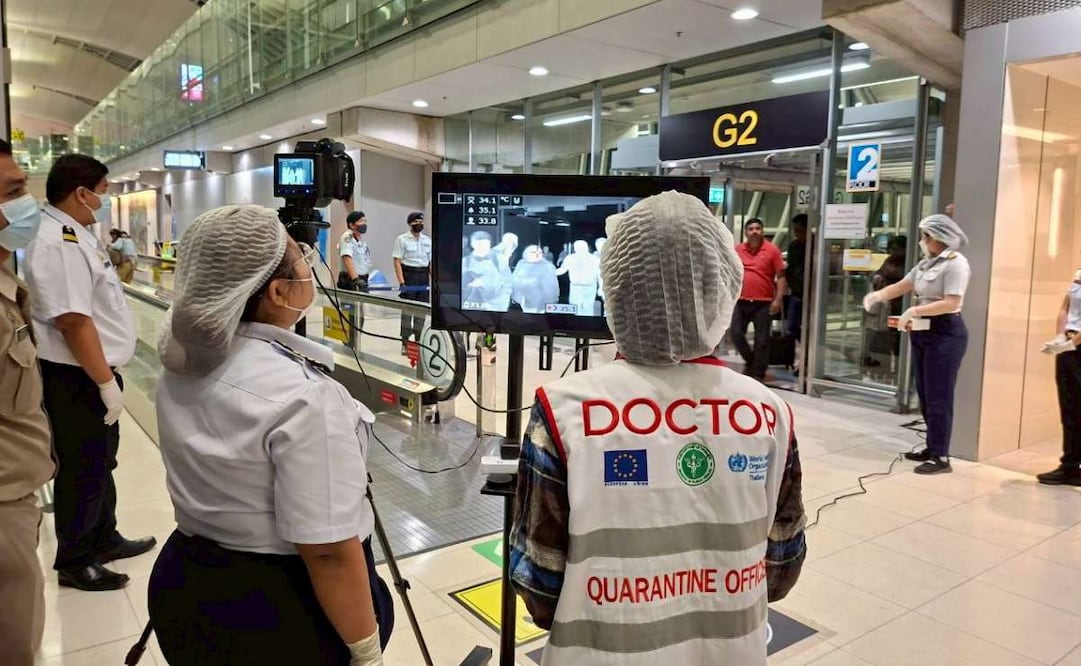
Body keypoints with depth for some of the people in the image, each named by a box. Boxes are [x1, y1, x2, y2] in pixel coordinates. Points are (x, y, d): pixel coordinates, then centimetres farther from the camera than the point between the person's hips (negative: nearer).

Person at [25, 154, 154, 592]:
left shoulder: (76, 235, 11)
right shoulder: (57, 243, -22)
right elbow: (74, 322, -26)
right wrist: (105, 382, -23)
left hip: (94, 373, 10)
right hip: (77, 379, -10)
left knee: (101, 463, 21)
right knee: (82, 471, 5)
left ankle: (104, 540, 38)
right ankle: (74, 561, 21)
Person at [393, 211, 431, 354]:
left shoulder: (428, 240, 11)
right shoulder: (402, 239, -1)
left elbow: (432, 262, 12)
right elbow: (397, 261, -5)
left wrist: (434, 281, 3)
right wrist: (401, 282, -14)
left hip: (423, 277, 4)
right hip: (408, 275, -4)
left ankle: (418, 341, 17)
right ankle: (405, 343, 3)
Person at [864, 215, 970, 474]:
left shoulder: (956, 263, -12)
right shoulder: (927, 263, 14)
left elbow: (951, 303, -21)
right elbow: (902, 286, 13)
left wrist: (914, 311, -22)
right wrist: (878, 295, -5)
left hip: (945, 334, -9)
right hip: (923, 332, 9)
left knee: (938, 397, -6)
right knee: (925, 395, 12)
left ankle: (941, 457, 0)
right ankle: (932, 448, 22)